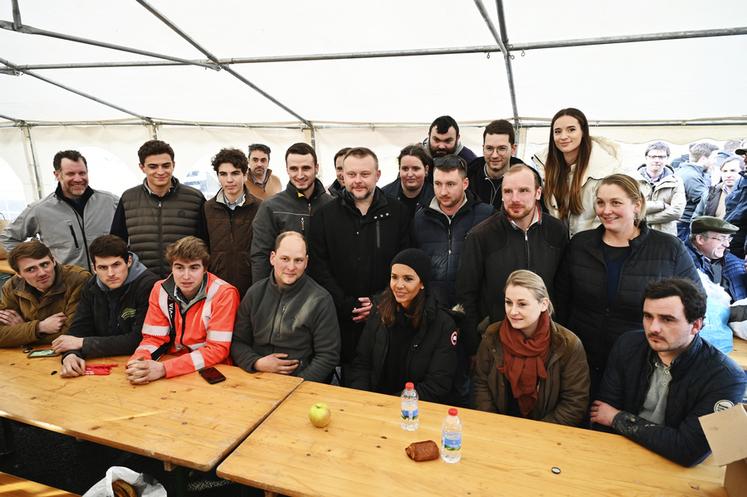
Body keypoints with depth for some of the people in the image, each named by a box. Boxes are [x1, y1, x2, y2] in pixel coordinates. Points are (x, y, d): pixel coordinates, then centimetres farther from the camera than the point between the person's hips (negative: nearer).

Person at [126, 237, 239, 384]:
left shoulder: (223, 294, -16)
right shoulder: (160, 290, -1)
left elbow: (217, 349, -18)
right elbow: (154, 338, 3)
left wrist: (164, 369, -24)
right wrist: (137, 362, -18)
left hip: (211, 371, -4)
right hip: (172, 363, 4)